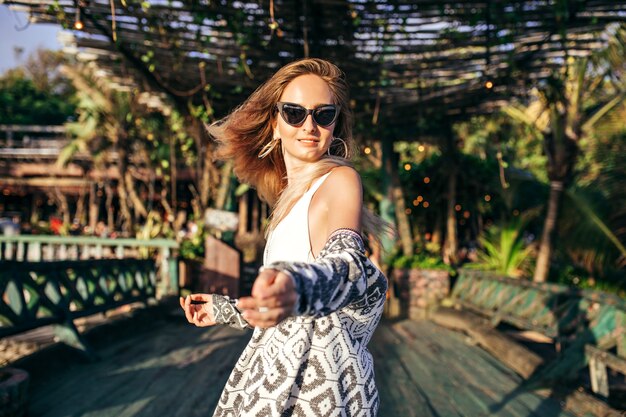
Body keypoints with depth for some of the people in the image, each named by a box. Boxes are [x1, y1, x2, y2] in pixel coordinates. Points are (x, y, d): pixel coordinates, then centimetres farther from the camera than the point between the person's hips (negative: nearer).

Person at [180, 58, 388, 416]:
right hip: (278, 372, 8)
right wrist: (222, 310, 30)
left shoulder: (340, 180, -9)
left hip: (320, 382, -8)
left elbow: (346, 261, -30)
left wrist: (297, 287, -50)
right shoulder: (290, 201, 15)